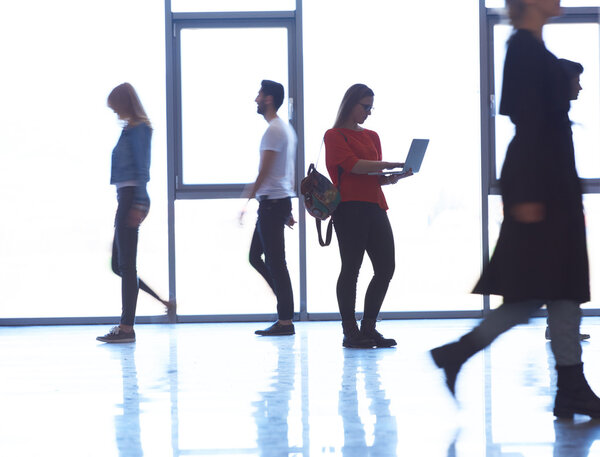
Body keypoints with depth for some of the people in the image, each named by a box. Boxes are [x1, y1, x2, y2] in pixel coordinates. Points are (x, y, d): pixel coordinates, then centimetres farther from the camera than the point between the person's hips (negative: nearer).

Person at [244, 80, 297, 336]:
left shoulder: (274, 130, -14)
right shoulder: (285, 128, 19)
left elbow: (264, 172, -18)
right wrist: (287, 211, 24)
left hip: (272, 201, -10)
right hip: (281, 200, 10)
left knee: (275, 262, -7)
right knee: (255, 257, 15)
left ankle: (285, 320, -5)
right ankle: (287, 308, 15)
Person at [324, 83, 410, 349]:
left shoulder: (372, 136, 22)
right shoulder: (335, 135, 1)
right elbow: (354, 165, -12)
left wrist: (393, 177, 0)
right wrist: (391, 165, -12)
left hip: (374, 206, 7)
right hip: (349, 207, -7)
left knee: (386, 267, 1)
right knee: (351, 268, -5)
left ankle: (368, 328, 11)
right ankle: (350, 332, 1)